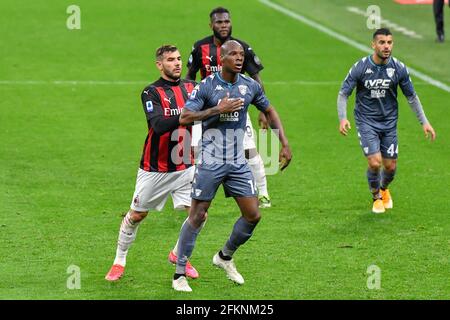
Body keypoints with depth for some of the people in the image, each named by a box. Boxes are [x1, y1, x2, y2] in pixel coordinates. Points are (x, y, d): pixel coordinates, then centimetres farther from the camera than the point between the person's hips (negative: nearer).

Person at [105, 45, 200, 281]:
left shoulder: (191, 87, 3)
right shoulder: (151, 92, -13)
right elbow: (159, 125, -27)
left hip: (185, 167, 3)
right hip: (155, 170, -3)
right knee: (136, 215, 8)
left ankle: (179, 255, 19)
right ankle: (119, 261, 28)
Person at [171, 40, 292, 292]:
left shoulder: (250, 86, 4)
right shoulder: (206, 86, -9)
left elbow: (269, 111, 19)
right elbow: (184, 117, -16)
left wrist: (285, 144, 11)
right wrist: (218, 109, -22)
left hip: (238, 163, 5)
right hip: (211, 162, -5)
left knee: (253, 215, 1)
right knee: (197, 216, -3)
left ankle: (225, 257, 26)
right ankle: (180, 274, 7)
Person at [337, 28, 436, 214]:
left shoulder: (399, 68, -8)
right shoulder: (360, 67, -15)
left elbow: (411, 96, 5)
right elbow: (343, 93, -7)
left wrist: (424, 122, 2)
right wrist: (342, 118, -23)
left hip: (389, 122, 3)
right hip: (366, 122, -3)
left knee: (390, 167, 4)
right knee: (375, 162, -15)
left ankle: (384, 189, 40)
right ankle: (376, 197, 14)